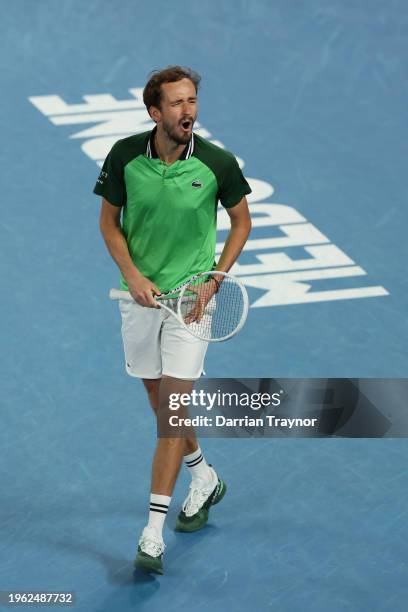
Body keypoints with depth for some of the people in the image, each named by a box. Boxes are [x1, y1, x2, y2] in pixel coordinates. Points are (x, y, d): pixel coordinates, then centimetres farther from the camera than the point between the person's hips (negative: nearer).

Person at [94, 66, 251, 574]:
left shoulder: (217, 163, -12)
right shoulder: (124, 156, -9)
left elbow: (241, 221, 3)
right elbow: (109, 222, 3)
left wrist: (215, 279, -7)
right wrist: (132, 275, -12)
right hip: (140, 295, 3)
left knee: (172, 406, -10)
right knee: (162, 403, 14)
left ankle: (153, 532, -8)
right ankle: (204, 478, 41)